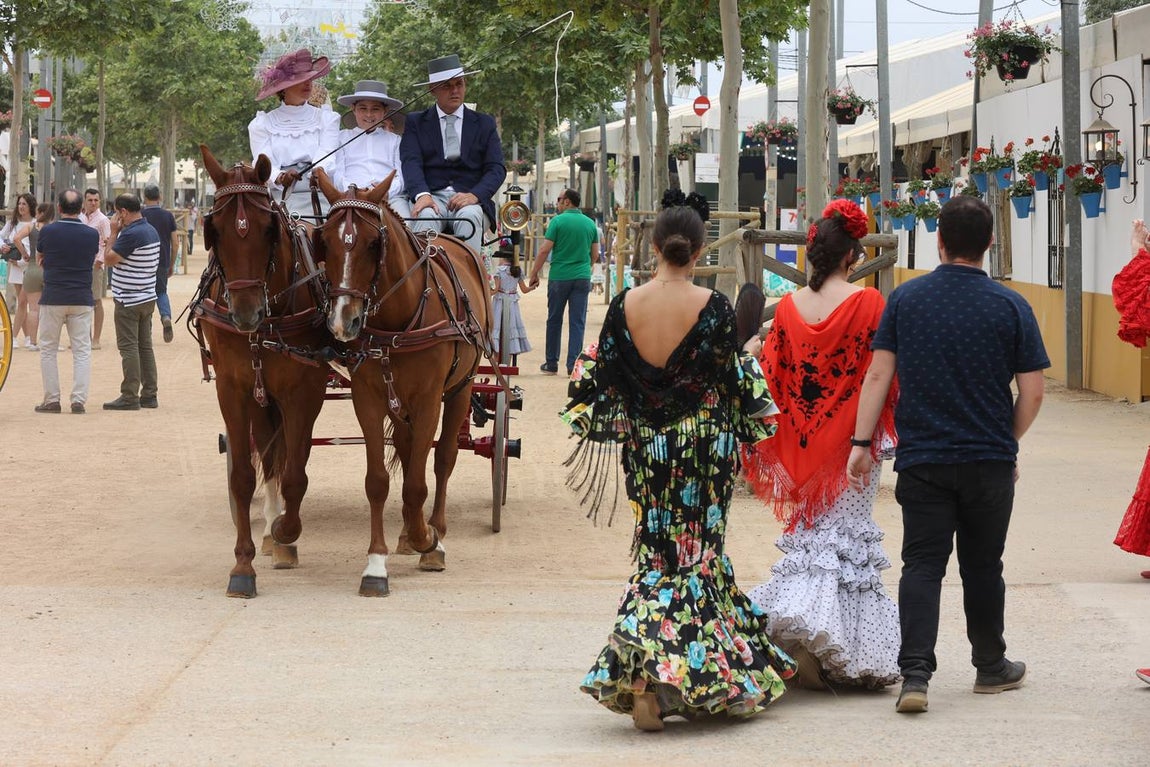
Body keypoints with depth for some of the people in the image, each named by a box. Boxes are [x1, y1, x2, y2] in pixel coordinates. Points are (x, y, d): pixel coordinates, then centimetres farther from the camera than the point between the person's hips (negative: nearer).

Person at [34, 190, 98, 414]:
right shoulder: (92, 234, -1)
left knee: (48, 349, 8)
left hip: (53, 298, -1)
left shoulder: (47, 232, -5)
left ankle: (52, 399, 6)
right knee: (82, 350, 5)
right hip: (82, 299, 1)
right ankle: (79, 400, -1)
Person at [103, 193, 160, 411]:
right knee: (145, 346, 11)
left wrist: (114, 232, -8)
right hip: (148, 297, 9)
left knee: (128, 347, -6)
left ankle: (129, 396, -6)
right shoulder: (152, 231, 10)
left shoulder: (131, 234, -20)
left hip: (129, 301, -9)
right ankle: (149, 394, 13)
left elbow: (109, 259, -18)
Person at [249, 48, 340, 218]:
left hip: (318, 198, 0)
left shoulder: (326, 118, 16)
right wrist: (279, 178, -24)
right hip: (279, 201, 0)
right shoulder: (262, 123, 14)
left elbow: (327, 154, 0)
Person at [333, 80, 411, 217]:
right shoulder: (343, 137, 23)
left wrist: (388, 190, -10)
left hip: (391, 197, 1)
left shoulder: (395, 140, 25)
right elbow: (337, 175, 11)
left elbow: (402, 175, 12)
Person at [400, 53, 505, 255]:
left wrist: (474, 195, -15)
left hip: (471, 199, 0)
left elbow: (497, 169, 7)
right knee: (425, 217, -34)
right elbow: (411, 163, 0)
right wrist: (422, 194, -22)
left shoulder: (484, 123, 17)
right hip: (432, 197, 0)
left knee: (470, 216, -34)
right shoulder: (415, 122, 16)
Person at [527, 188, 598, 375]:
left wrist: (534, 274, -1)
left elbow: (545, 250, -9)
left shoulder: (558, 221, -6)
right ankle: (573, 365, -3)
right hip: (582, 278, 3)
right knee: (577, 323, 2)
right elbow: (595, 254, 11)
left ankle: (551, 364, 15)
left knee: (554, 321, 9)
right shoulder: (590, 223, 7)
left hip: (559, 277, -3)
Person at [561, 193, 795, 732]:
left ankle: (639, 667, 12)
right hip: (706, 450, -3)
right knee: (697, 555, 7)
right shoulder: (713, 308, -13)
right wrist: (751, 358, 14)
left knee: (659, 550, 14)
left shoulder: (625, 305, -5)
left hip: (646, 446, 3)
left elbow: (601, 377, 2)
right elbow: (735, 380, -7)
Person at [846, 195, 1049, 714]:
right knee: (982, 566, 13)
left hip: (921, 460, 0)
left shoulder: (905, 299, 0)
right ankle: (991, 666, 27)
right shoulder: (1011, 307, -3)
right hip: (989, 461, 0)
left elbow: (878, 374, -2)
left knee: (922, 565, 1)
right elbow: (1032, 392, -2)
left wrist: (861, 443, 1)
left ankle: (915, 673, -13)